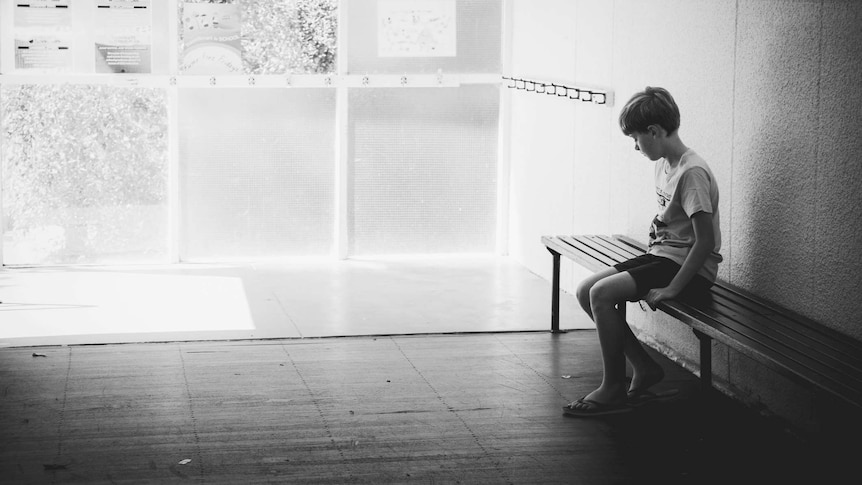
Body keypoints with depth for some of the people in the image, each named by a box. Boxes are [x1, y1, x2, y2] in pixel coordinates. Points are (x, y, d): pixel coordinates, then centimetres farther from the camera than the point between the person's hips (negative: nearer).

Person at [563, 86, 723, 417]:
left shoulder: (692, 173, -20)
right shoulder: (664, 164, 10)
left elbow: (705, 240, -23)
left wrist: (671, 289, -23)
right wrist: (649, 263, 9)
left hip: (690, 269, -10)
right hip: (662, 255, 10)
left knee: (602, 293, -22)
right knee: (585, 291, -2)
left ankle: (613, 389, -10)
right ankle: (643, 367, 4)